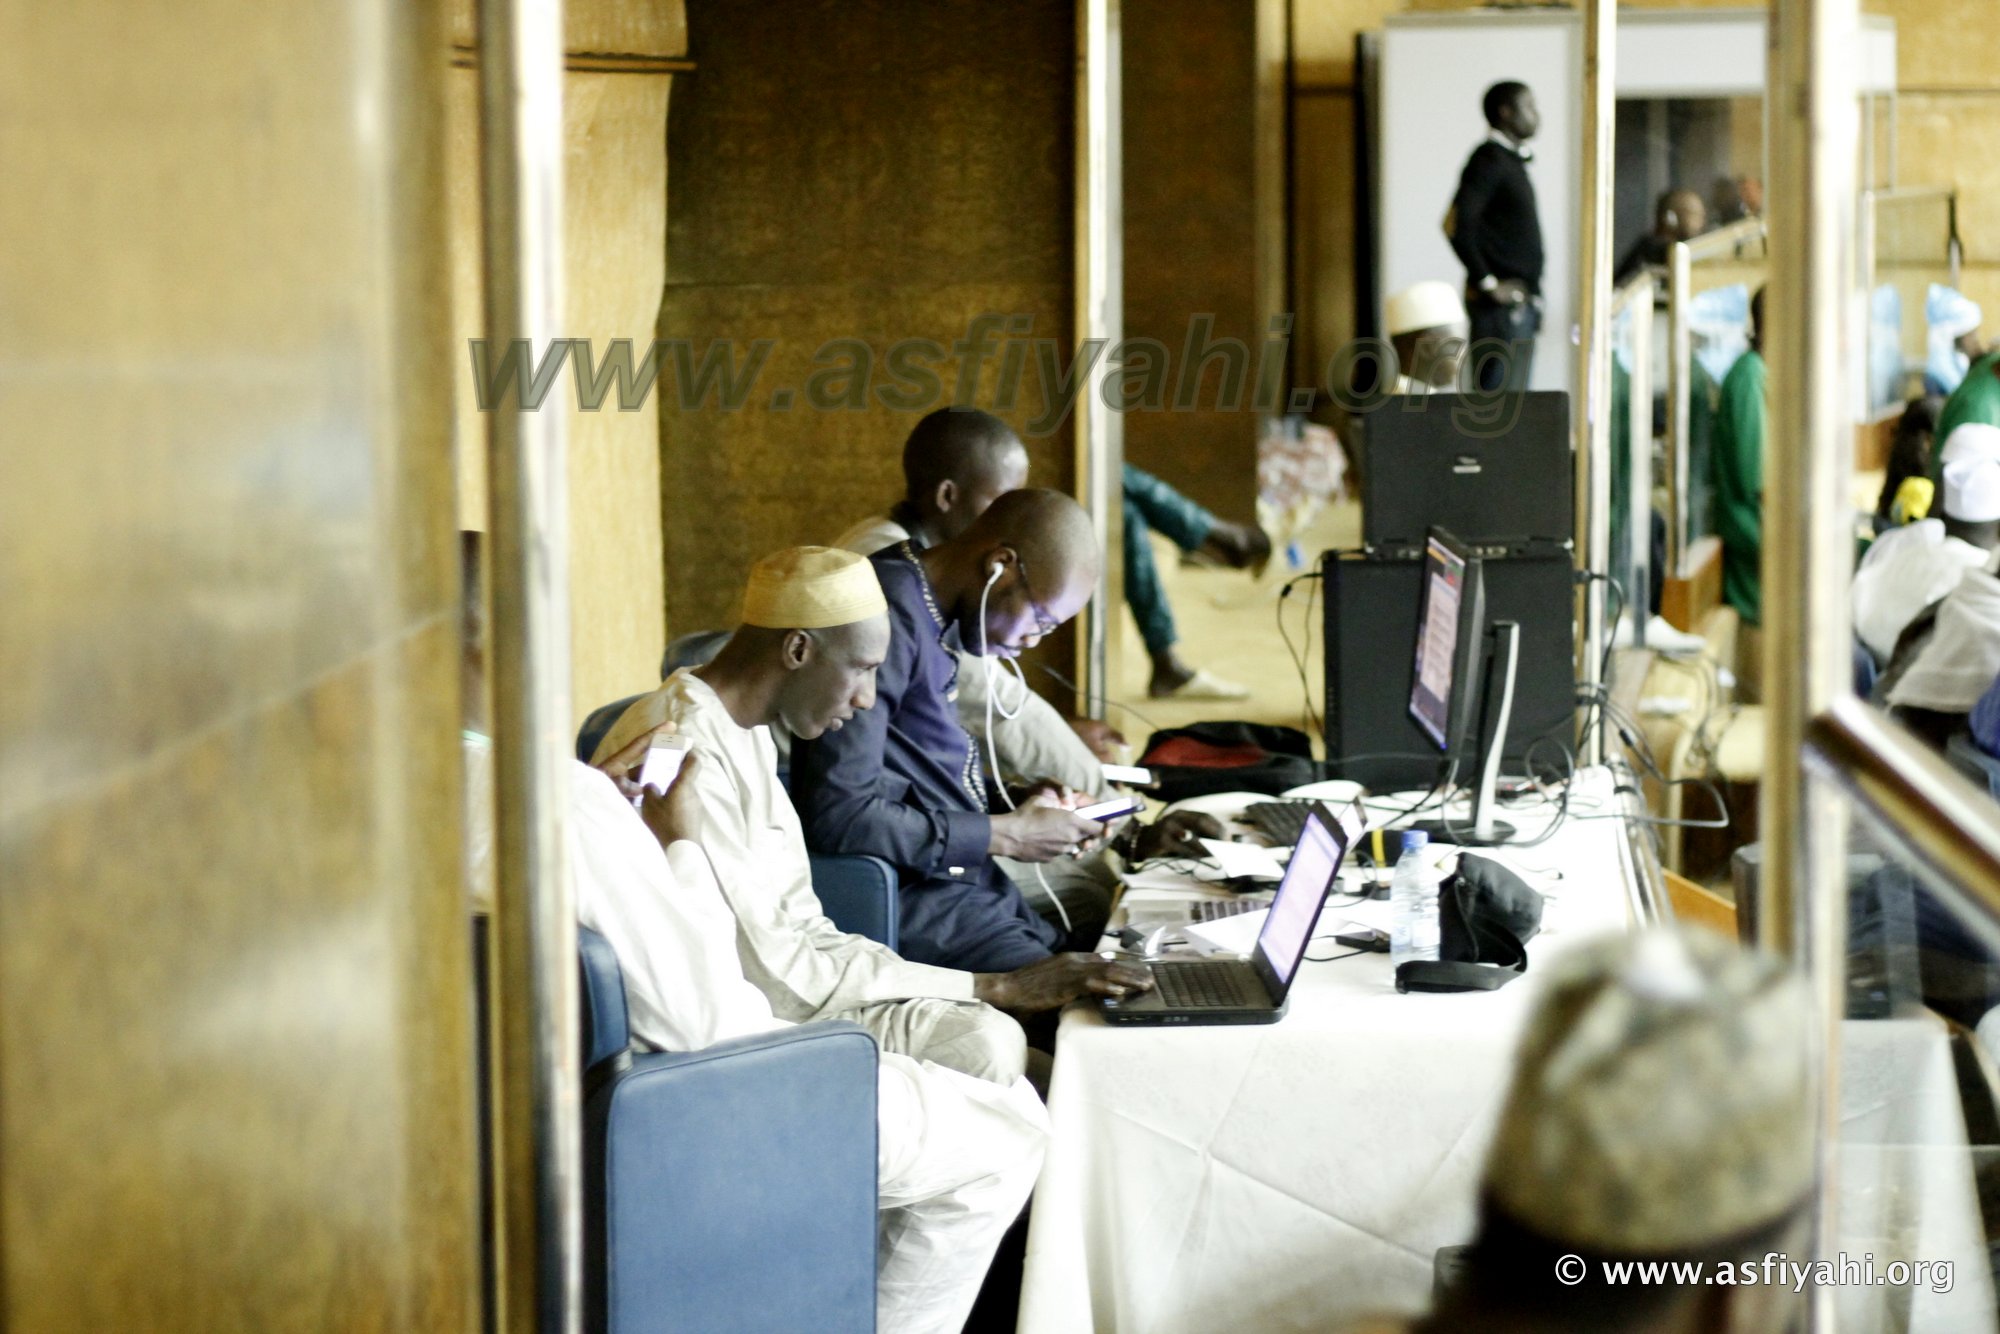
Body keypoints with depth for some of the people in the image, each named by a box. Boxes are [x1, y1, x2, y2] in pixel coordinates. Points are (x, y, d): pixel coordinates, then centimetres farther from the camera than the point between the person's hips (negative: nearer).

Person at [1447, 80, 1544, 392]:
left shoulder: (1510, 161, 19)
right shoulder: (1490, 160, -10)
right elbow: (1456, 225, -21)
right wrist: (1487, 284, -18)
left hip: (1520, 305, 9)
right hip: (1501, 306, -9)